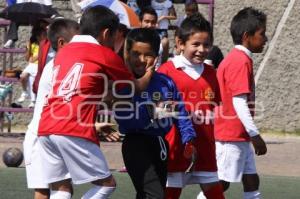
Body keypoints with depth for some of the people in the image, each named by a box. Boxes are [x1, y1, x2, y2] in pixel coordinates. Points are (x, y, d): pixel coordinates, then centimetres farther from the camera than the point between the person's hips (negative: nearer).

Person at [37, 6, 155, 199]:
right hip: (75, 132, -7)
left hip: (46, 128, 7)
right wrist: (149, 73, 40)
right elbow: (137, 87, 20)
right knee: (106, 183, 5)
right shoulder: (105, 55, 6)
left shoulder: (64, 52, 23)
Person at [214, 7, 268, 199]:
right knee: (220, 184, -6)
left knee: (252, 181, 10)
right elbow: (239, 101, -22)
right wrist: (255, 135, -21)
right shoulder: (241, 61, -17)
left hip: (240, 136, 10)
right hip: (231, 135, -10)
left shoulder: (236, 59, 14)